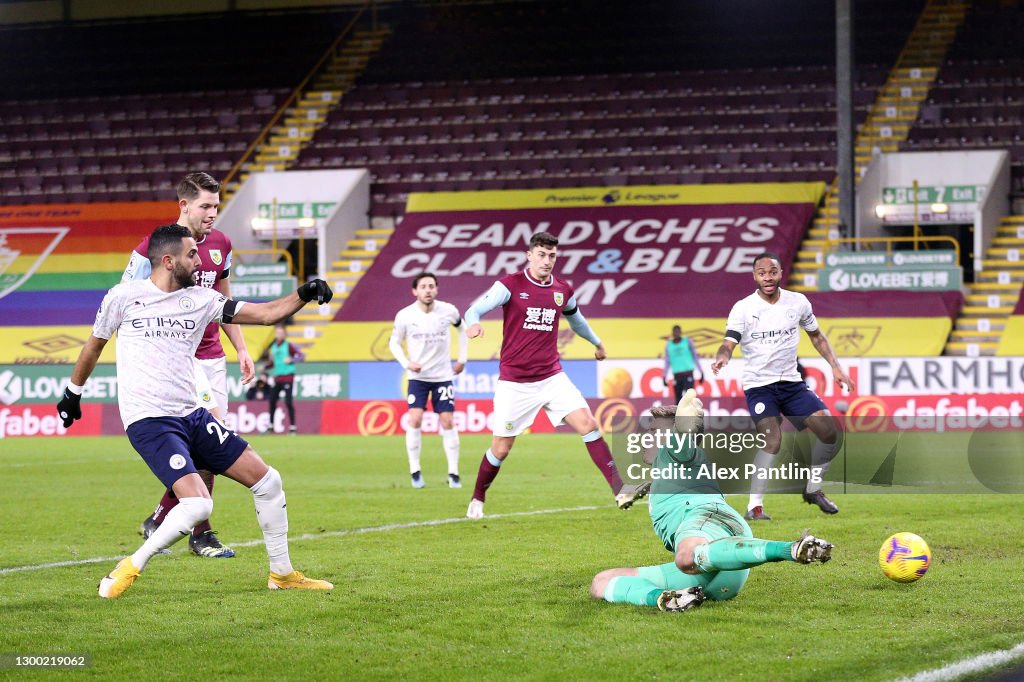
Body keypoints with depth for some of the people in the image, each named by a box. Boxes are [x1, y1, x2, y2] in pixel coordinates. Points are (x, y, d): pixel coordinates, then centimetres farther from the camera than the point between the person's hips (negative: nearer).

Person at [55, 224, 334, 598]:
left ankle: (282, 573, 21)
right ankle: (131, 567, -9)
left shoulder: (201, 299, 8)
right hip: (149, 422, -6)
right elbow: (95, 344, 14)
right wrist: (73, 392, 25)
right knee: (197, 503, -26)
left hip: (193, 416, 6)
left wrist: (303, 294, -8)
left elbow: (264, 313, 8)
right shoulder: (124, 297, -3)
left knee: (266, 481, 4)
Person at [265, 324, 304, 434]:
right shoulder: (273, 347, 13)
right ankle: (270, 425, 16)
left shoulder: (289, 345, -6)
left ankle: (292, 427, -7)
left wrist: (291, 360, -28)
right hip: (276, 378, 7)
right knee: (272, 400, 6)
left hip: (287, 377, -7)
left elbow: (301, 356, -13)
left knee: (288, 402, -12)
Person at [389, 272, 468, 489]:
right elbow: (394, 342, 3)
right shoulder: (405, 315, -10)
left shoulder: (448, 311, -7)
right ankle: (415, 471, -3)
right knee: (415, 420, -13)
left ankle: (453, 473, 4)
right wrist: (406, 363, -14)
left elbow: (462, 329, 14)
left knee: (447, 422, -4)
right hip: (417, 376, -1)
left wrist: (462, 359, 11)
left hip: (443, 375, 1)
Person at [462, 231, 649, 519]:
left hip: (552, 377, 4)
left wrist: (596, 342, 44)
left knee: (588, 425, -13)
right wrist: (473, 324, -39)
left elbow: (575, 317, 28)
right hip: (515, 382, -3)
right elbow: (475, 310, -15)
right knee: (501, 448, 2)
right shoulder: (510, 285, -8)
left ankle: (620, 490, -16)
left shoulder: (563, 290, 7)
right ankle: (477, 500, 26)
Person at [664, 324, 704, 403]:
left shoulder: (688, 341, 4)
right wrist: (665, 377, 10)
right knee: (678, 398, 4)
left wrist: (701, 373, 4)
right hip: (676, 375, 3)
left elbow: (695, 356, 6)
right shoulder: (668, 345, 11)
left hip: (688, 373, -3)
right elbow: (667, 362, 15)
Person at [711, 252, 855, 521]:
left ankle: (813, 489, 17)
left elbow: (816, 335, 17)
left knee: (831, 432, -5)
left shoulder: (798, 302, 2)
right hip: (758, 385, -4)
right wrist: (722, 357, -40)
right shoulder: (743, 308, -8)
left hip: (791, 382, 4)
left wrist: (835, 367, 9)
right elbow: (729, 343, -16)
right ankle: (754, 507, -19)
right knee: (772, 440, -25)